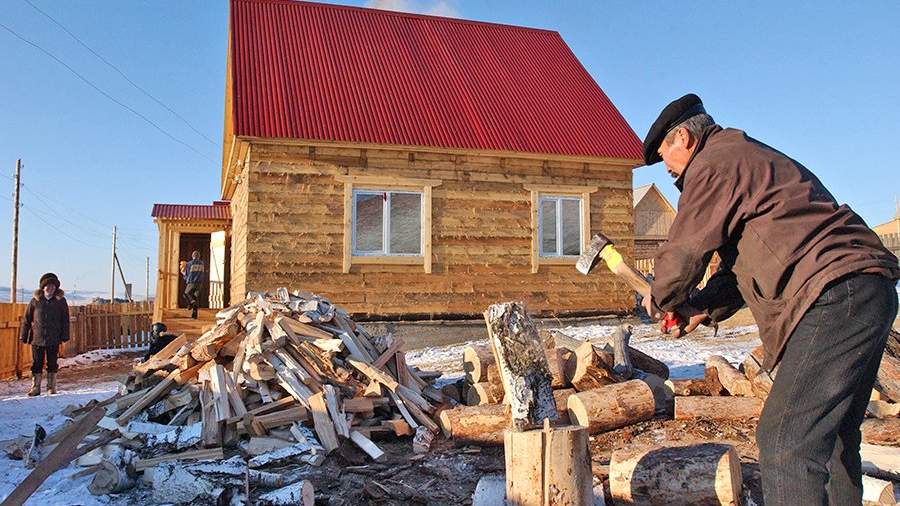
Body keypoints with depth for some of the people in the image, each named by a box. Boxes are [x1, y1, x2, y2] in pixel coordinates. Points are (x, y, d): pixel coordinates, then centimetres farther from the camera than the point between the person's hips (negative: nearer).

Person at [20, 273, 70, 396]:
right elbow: (26, 319, 6)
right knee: (36, 363, 6)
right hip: (37, 338, 1)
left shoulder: (61, 301, 1)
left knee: (52, 364, 7)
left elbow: (65, 320, 3)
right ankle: (35, 387, 15)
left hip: (54, 340, 0)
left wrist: (64, 336, -2)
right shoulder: (35, 300, 1)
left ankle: (51, 387, 17)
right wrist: (24, 336, 3)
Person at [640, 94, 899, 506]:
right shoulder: (752, 158, 29)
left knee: (784, 442, -14)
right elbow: (747, 259, 29)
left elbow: (683, 252, -3)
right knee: (832, 437, 19)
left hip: (835, 296, -11)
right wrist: (704, 308, 22)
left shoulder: (714, 163, -4)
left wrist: (663, 299, 16)